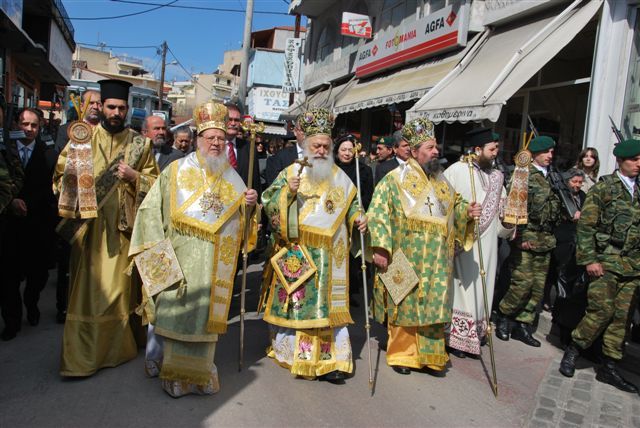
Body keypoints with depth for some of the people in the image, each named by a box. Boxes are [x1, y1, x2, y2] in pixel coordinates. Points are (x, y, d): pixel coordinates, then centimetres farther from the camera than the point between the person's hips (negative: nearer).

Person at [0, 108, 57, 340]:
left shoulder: (49, 153, 1)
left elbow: (52, 187, -1)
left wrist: (27, 204, -8)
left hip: (39, 223, 0)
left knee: (39, 271, 9)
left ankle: (31, 304, 37)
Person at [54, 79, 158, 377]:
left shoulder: (139, 144, 7)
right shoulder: (82, 138, 7)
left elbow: (154, 182, 6)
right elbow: (61, 177, 10)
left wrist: (134, 176, -11)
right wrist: (74, 202, -5)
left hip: (122, 226, 0)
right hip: (88, 225, 0)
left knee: (118, 287, 4)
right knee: (86, 287, 1)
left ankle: (116, 348, 19)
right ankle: (81, 357, 12)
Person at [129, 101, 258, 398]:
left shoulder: (232, 177, 12)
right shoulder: (177, 171, 3)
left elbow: (241, 218, 13)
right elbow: (151, 210, 0)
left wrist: (250, 204, -8)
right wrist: (159, 247, -7)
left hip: (216, 264, 3)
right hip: (181, 260, -2)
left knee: (206, 314, 8)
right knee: (178, 313, -1)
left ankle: (200, 372, 22)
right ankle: (175, 374, 13)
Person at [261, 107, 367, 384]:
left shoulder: (339, 177, 11)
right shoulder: (290, 173, 2)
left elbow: (351, 203, 22)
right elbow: (269, 205, -4)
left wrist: (357, 217, 2)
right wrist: (288, 192, -20)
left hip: (330, 255, 3)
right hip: (297, 254, -2)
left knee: (328, 303, 3)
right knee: (297, 302, 3)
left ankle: (328, 360, 9)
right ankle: (293, 352, 19)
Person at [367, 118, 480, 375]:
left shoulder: (440, 180, 14)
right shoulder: (395, 179, -6)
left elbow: (453, 207, 23)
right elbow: (378, 214, -11)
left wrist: (466, 211, 0)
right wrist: (380, 248, -19)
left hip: (436, 261, 5)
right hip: (405, 258, -5)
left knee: (433, 306, 7)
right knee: (404, 305, 4)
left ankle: (430, 355, 21)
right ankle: (400, 353, 21)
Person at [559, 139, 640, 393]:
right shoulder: (603, 188, -2)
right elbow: (586, 225, -6)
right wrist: (589, 259, -11)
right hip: (606, 261, -5)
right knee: (602, 311, -9)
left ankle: (609, 367, 15)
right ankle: (574, 349, 12)